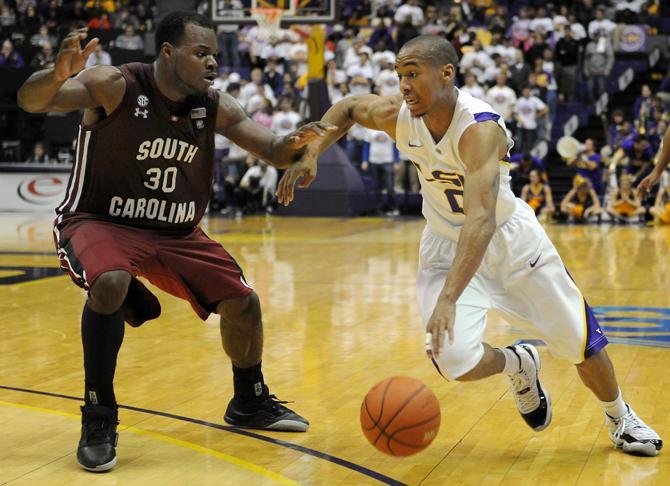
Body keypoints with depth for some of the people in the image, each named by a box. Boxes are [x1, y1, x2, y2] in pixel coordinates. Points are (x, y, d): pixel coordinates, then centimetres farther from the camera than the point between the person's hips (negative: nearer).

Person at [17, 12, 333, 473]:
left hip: (175, 232, 6)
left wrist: (295, 143, -29)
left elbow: (273, 152, -4)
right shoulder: (114, 86, -22)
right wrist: (58, 75, -54)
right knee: (110, 282, -36)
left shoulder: (215, 107, -8)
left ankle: (249, 404, 32)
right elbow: (31, 101, -31)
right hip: (99, 222, -5)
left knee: (243, 302, 4)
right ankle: (99, 419, -19)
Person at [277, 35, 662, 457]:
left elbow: (481, 220, -46)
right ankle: (519, 365, 17)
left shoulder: (480, 128, -35)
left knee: (583, 343, 6)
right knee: (455, 361, -19)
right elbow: (346, 109, 7)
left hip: (509, 237, -3)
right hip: (447, 244, 3)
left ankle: (621, 419, 38)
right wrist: (310, 156, -10)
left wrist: (448, 299, -57)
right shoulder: (397, 115, -18)